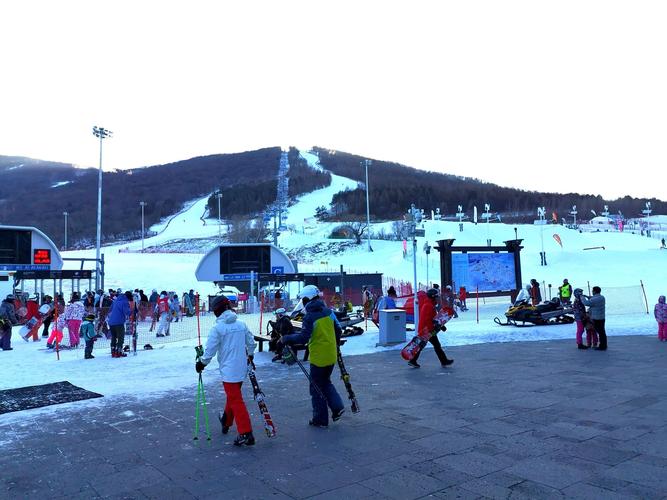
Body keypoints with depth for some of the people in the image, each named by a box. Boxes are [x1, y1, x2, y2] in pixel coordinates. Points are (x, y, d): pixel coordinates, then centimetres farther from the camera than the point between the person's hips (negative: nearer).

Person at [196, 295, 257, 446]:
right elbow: (251, 343, 11)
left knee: (236, 401, -3)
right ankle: (226, 422, 44)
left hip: (228, 370, -6)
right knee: (232, 396, 24)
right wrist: (250, 356, 29)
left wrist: (202, 363, 6)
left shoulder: (217, 328, -14)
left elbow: (210, 350, -11)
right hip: (242, 368, 6)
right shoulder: (241, 325, 3)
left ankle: (246, 434, -6)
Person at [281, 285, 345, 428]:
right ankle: (337, 407, 14)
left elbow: (303, 338, -22)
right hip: (331, 356, 7)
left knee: (317, 388, 8)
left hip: (318, 358, -6)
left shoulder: (309, 317, -18)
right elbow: (338, 330, 9)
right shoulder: (329, 312, 1)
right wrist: (335, 345, 25)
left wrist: (287, 339, -9)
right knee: (326, 382, 25)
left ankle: (321, 420, 16)